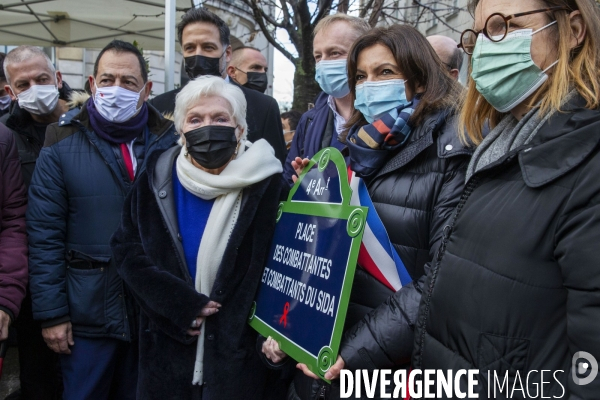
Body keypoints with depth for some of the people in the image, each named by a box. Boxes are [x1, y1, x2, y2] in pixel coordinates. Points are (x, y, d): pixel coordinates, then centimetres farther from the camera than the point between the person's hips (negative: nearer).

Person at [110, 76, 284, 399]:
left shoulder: (267, 183, -8)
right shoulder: (157, 179, 0)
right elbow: (126, 249, -3)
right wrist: (182, 306, -14)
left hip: (241, 352, -2)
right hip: (168, 350, 2)